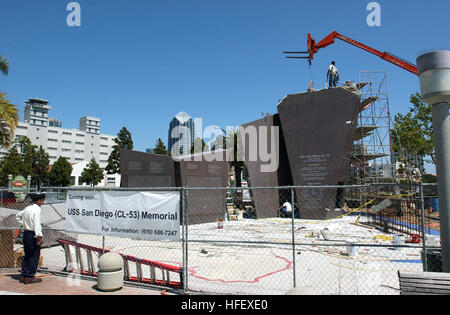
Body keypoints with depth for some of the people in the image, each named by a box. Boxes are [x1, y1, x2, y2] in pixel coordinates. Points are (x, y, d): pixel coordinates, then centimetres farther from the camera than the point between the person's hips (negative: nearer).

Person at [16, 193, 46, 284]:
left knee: (27, 255, 16)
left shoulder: (27, 208, 12)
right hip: (33, 235, -9)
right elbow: (36, 224, -23)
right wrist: (39, 236, -24)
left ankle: (24, 276, 21)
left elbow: (18, 216, 28)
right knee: (34, 256, -1)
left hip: (26, 233, 9)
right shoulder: (36, 209, -16)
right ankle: (30, 277, 3)